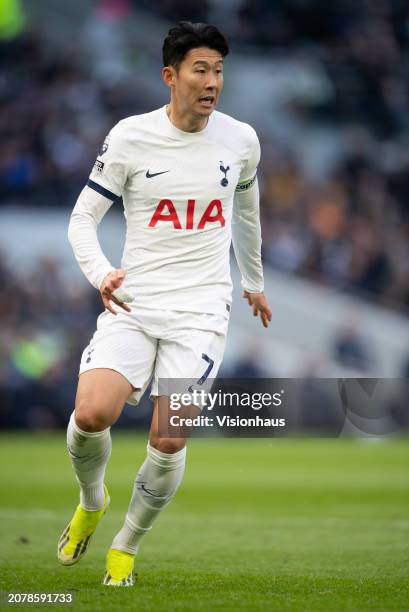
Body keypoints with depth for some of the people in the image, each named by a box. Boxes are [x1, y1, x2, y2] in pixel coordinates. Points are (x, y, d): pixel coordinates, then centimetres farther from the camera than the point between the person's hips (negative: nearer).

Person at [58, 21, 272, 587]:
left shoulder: (241, 140, 4)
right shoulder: (130, 138, -4)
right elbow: (83, 217, 1)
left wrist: (253, 280, 36)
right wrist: (100, 273, -18)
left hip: (201, 310, 1)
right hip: (133, 303, -1)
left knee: (168, 442, -11)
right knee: (91, 415, -21)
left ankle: (126, 547, 14)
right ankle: (91, 501, 13)